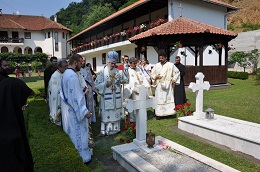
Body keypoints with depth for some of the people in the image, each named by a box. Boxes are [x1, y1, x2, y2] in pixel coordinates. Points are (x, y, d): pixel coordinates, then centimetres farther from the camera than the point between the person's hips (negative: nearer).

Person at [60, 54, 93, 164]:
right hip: (75, 110, -10)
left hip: (68, 109, 10)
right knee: (80, 133, 4)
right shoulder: (73, 76, -23)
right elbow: (76, 97, -25)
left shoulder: (66, 73, 8)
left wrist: (81, 91, 15)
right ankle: (84, 157, 19)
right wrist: (85, 111, -21)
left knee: (73, 132, 19)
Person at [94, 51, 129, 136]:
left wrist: (125, 70, -12)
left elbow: (125, 80, -1)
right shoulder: (102, 72, -6)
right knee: (106, 114, 4)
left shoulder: (118, 71, 3)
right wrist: (106, 84, -18)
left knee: (116, 113, 13)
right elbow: (96, 84, -6)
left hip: (116, 97, 4)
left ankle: (114, 129, 28)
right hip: (106, 97, -3)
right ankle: (104, 130, 17)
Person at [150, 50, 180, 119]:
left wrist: (174, 80, 2)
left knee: (168, 98, -1)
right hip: (159, 85, 2)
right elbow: (152, 74, 14)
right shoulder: (156, 65, 8)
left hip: (168, 85, -1)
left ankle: (169, 112, 7)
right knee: (159, 99, 1)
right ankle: (159, 113, 5)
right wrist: (156, 77, -6)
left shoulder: (171, 65, 3)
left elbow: (177, 72, 12)